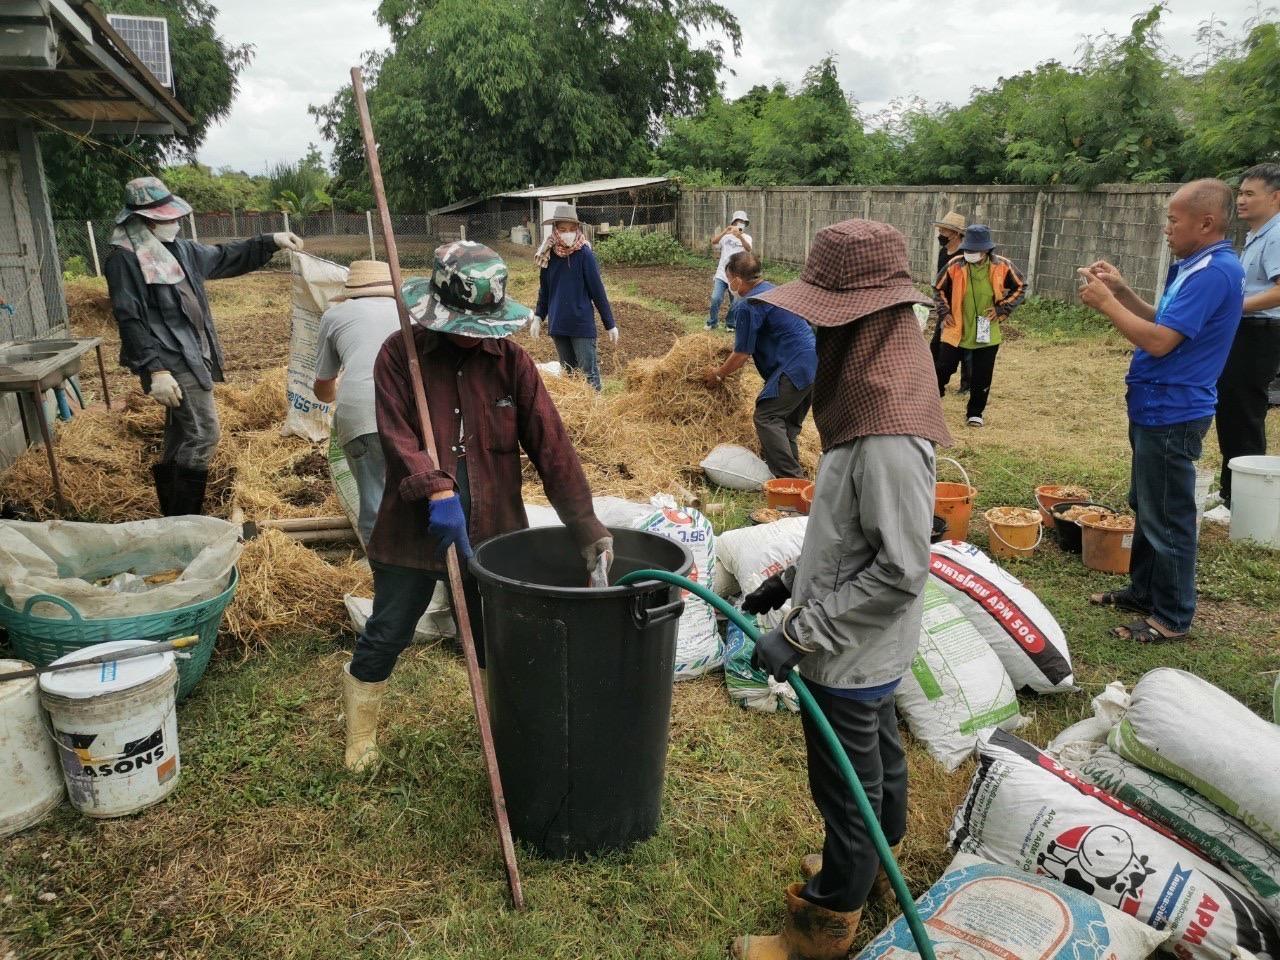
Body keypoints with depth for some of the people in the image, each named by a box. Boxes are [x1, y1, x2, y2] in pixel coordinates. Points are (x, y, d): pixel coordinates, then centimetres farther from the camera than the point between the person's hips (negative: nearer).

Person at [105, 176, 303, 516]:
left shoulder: (179, 250, 12)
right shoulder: (124, 259, -13)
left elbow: (225, 257, 25)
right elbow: (130, 320, -18)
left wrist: (271, 241, 18)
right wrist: (155, 370, -24)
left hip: (193, 356, 9)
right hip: (171, 361, -9)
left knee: (181, 437, 15)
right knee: (202, 434, -11)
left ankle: (174, 518, 27)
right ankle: (184, 522, -2)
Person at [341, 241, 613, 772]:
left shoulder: (511, 360, -4)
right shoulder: (399, 356, -7)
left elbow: (552, 446, -9)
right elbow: (396, 434, -16)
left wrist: (587, 528, -14)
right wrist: (437, 492, -32)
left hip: (493, 528, 1)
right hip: (415, 527, -1)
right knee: (387, 634, 14)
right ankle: (360, 732, 40)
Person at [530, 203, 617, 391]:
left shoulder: (584, 254, -10)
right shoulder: (548, 255, 2)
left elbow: (598, 291, -8)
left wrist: (610, 324, -6)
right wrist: (538, 317, 11)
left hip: (582, 324, -4)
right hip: (557, 325, 5)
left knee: (589, 373, -4)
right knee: (568, 372, 14)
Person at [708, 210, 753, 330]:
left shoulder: (747, 237, 0)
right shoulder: (726, 236, 3)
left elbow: (748, 249, -22)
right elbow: (713, 243, -16)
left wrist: (740, 237, -40)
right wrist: (724, 232, -31)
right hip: (722, 274, 0)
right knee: (716, 299, -10)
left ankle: (730, 324, 24)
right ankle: (712, 322, 10)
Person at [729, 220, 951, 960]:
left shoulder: (887, 438, -30)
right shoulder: (875, 404, 1)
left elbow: (901, 571, -29)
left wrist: (803, 634, -24)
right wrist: (792, 580, 10)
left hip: (852, 655, -9)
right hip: (868, 649, 9)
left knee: (847, 787, 10)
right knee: (878, 758, 27)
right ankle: (876, 861, 51)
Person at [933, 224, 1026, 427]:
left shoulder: (1002, 266, -7)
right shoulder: (955, 265, -8)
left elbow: (1020, 288, 7)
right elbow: (939, 289, 7)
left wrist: (1002, 309, -3)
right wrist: (944, 313, -1)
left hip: (987, 333, 1)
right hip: (956, 330, -1)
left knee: (982, 377, 6)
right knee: (943, 369, 0)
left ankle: (975, 413, 21)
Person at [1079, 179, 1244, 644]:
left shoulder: (1214, 272, -21)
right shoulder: (1198, 266, 11)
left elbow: (1159, 340, -25)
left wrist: (1106, 303, -15)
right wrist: (1122, 290, 7)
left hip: (1172, 414, -10)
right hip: (1157, 408, 10)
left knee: (1167, 517, 0)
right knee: (1146, 506, 20)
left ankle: (1173, 617, 12)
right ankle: (1143, 590, 34)